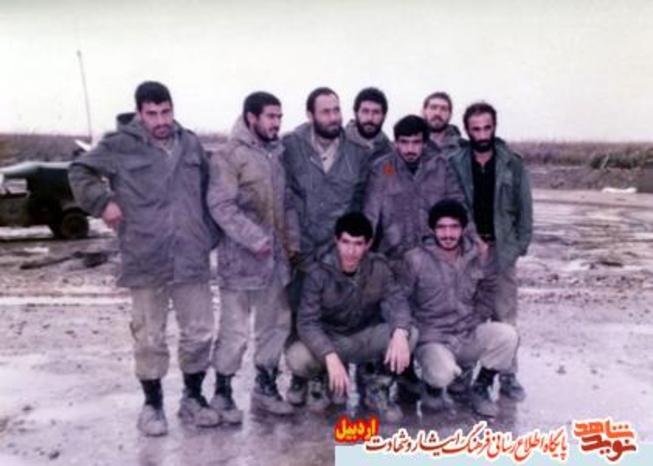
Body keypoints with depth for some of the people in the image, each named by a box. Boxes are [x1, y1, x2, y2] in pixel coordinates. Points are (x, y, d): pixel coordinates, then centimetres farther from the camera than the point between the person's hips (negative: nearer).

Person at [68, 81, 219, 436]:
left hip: (192, 259, 4)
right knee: (149, 339, 7)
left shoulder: (190, 143, 10)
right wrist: (104, 201, -9)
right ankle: (152, 404, 27)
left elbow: (208, 189, 21)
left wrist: (209, 233, 14)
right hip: (145, 261, -3)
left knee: (199, 333, 10)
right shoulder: (119, 145, -3)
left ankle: (192, 398, 29)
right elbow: (80, 172, 5)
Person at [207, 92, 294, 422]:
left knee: (276, 324, 14)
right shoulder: (229, 156, -10)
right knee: (235, 331, -1)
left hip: (276, 256, 7)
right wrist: (255, 239, -21)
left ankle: (265, 387, 29)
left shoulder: (278, 152, 12)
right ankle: (222, 393, 17)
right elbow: (220, 206, -18)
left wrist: (287, 239, 8)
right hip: (241, 258, -7)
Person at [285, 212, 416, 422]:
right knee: (296, 358, -33)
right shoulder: (319, 273, -19)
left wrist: (399, 333, -41)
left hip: (366, 338, 2)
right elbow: (307, 322, -24)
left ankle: (377, 389, 0)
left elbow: (396, 300, -18)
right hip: (329, 341, -2)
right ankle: (316, 381, 7)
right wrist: (331, 357, -40)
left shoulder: (378, 267, -12)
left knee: (410, 334, -25)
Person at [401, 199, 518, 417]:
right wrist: (417, 331, -7)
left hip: (468, 336, 4)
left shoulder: (476, 258, 2)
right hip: (432, 339, -4)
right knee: (443, 373, -35)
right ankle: (433, 387, 6)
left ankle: (480, 389, 2)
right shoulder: (415, 259, -10)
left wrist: (476, 322, 6)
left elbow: (487, 294, 17)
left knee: (506, 334, -23)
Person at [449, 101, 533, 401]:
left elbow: (524, 207, 3)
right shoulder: (454, 164, -2)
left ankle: (508, 375, 16)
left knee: (505, 316, 6)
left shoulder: (513, 164, 0)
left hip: (502, 249, 0)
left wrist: (521, 244, -2)